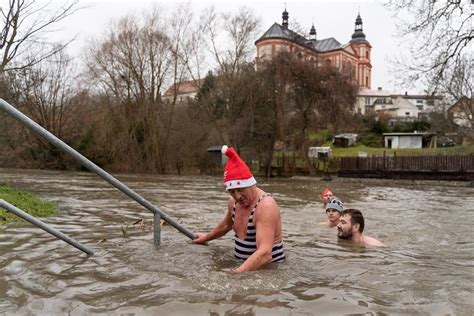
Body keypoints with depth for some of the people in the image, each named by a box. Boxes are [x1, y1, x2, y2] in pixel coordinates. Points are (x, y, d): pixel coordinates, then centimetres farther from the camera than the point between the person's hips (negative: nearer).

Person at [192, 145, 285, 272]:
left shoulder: (265, 206, -24)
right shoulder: (234, 201, -1)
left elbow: (265, 253, -34)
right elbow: (226, 224, 22)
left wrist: (237, 273, -43)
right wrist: (206, 237, 35)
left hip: (268, 269, -7)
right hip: (243, 264, 7)